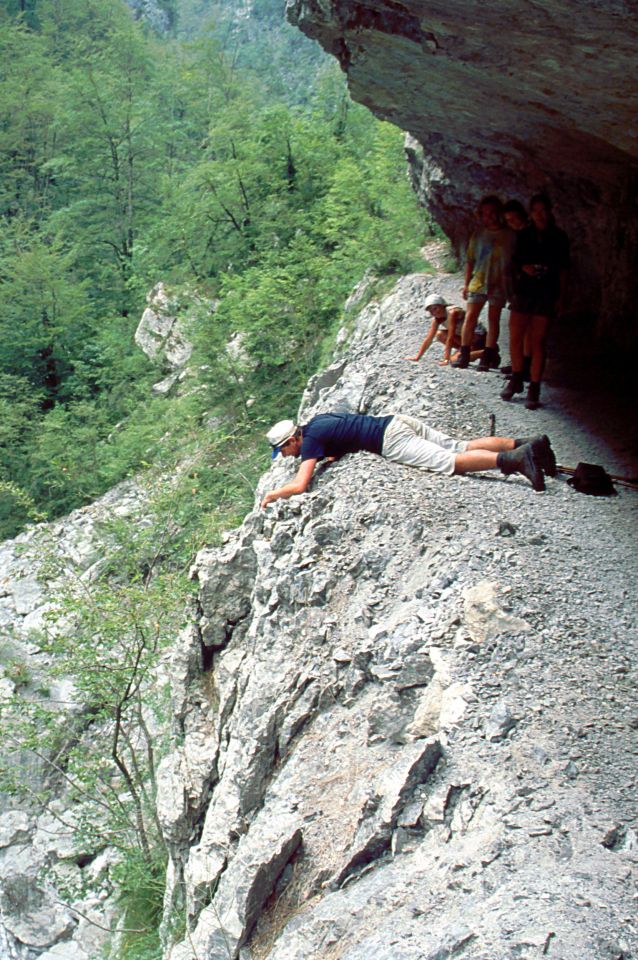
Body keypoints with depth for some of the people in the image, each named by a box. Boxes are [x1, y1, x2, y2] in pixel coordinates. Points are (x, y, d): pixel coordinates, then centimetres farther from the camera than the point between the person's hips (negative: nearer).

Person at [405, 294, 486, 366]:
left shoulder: (453, 313, -23)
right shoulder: (437, 319, 0)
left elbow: (450, 338, -26)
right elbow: (429, 339, 1)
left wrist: (446, 359, -28)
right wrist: (417, 357, -4)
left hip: (478, 337, -9)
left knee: (456, 359, -27)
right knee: (440, 335, -5)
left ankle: (483, 353, -11)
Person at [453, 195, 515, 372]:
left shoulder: (509, 235, 3)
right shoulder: (478, 236, 10)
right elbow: (470, 261, 12)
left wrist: (513, 283, -2)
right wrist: (466, 284, 8)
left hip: (499, 283, -1)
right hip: (478, 281, 2)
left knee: (493, 319, 2)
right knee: (470, 317, -6)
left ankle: (487, 358, 5)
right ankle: (464, 355, -3)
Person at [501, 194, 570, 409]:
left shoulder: (559, 237, 2)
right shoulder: (523, 235, 7)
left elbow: (563, 270, 3)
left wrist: (561, 297, -2)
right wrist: (524, 268, -8)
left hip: (546, 294, -2)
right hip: (523, 292, 2)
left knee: (538, 342, -3)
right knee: (515, 338, -1)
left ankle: (534, 389, 2)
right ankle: (516, 379, 20)